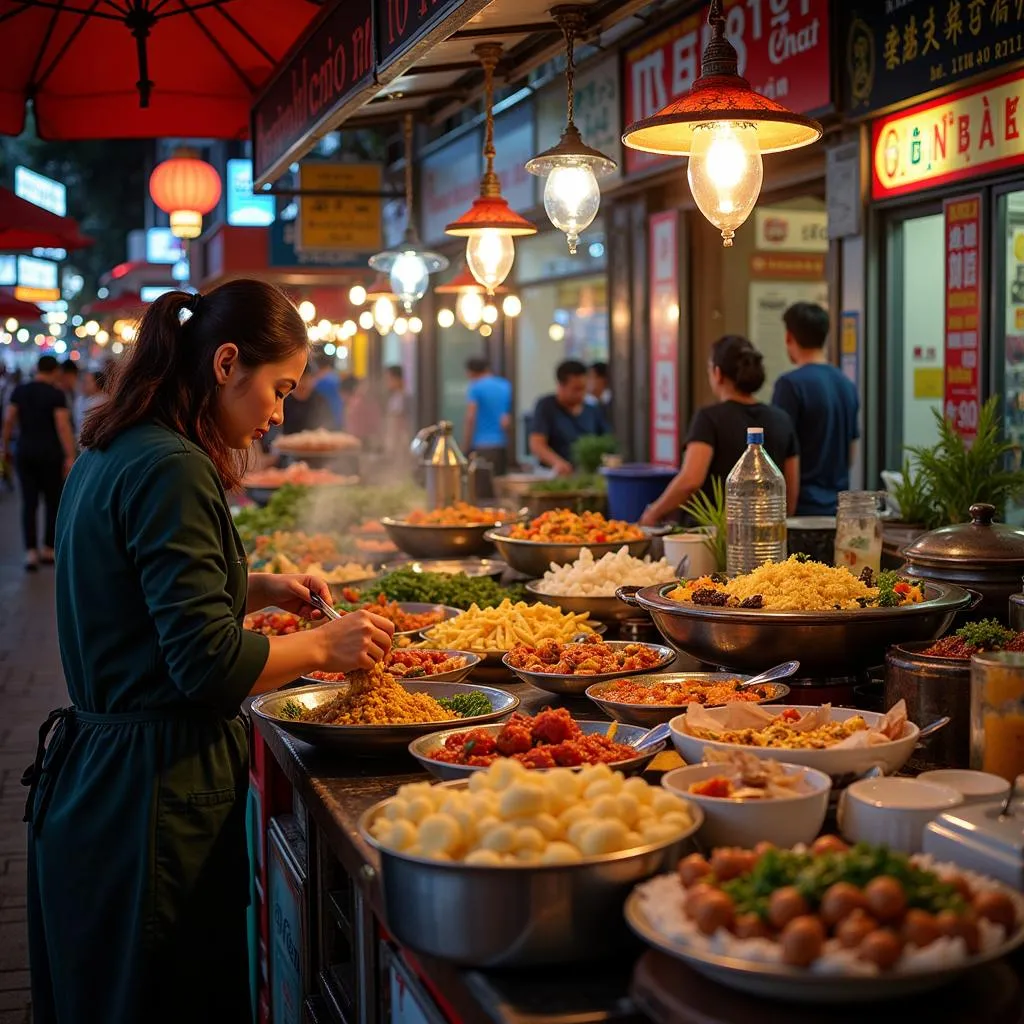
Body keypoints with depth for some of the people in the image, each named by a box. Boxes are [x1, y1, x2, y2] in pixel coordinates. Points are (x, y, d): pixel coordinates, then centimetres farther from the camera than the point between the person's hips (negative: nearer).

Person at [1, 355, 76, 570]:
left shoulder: (19, 391, 5)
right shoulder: (56, 394, -8)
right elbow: (63, 426, -14)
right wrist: (70, 456, -15)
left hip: (25, 453, 4)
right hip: (50, 454, -3)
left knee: (29, 503, 3)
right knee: (52, 502, 10)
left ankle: (31, 552, -6)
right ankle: (48, 550, 16)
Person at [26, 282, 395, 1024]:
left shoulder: (111, 456, 9)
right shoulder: (172, 470, -20)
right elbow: (210, 666, -23)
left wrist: (261, 589, 13)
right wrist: (325, 644, -9)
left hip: (95, 766, 10)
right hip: (155, 792, -10)